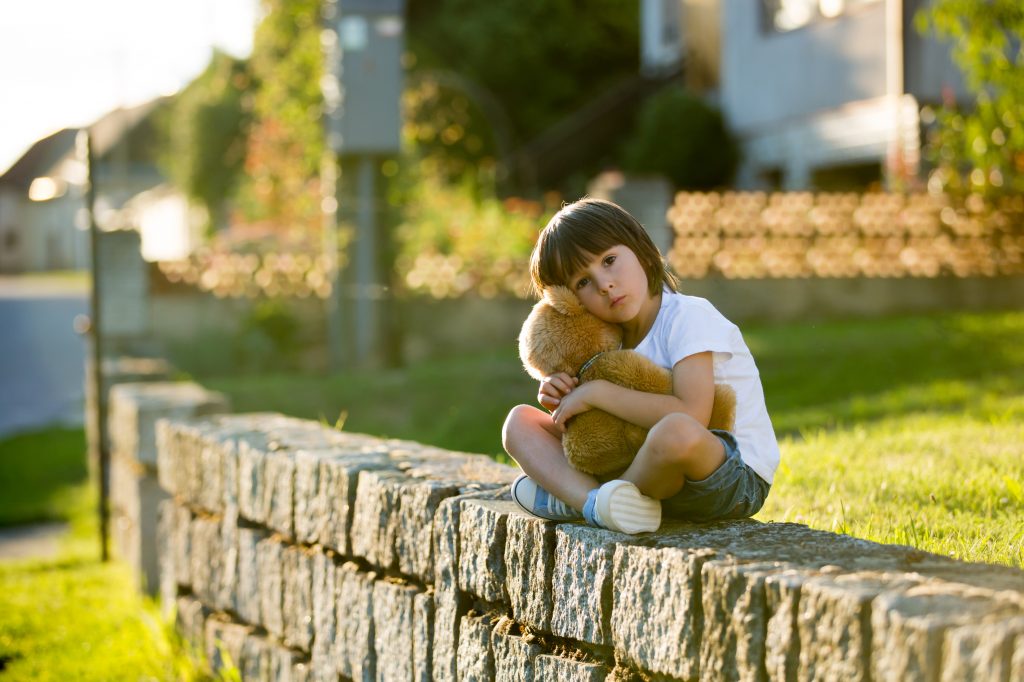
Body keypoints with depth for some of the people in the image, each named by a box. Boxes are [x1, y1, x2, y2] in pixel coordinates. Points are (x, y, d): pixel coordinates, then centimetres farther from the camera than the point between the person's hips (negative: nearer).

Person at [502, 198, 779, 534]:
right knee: (520, 422, 2)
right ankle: (595, 502, -26)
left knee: (677, 432, -44)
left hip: (737, 478, -7)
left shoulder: (689, 317, -14)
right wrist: (561, 399, -7)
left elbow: (691, 416, -29)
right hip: (662, 478, 7)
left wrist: (597, 392, -22)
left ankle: (572, 496, -15)